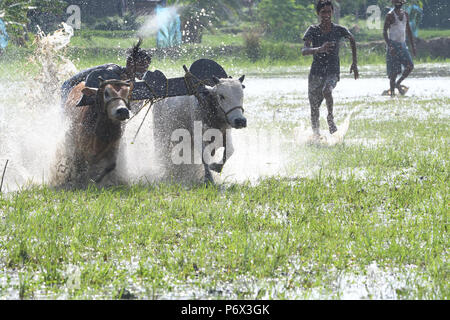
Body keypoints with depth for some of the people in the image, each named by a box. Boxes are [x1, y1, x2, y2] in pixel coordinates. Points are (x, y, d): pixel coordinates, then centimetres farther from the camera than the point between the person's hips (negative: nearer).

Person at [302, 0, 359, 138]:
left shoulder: (339, 30, -3)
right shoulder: (313, 31, -6)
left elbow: (352, 40, 18)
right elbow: (304, 51, -20)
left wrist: (355, 63, 18)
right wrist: (319, 49, -40)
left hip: (333, 71, -1)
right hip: (316, 72, 1)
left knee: (327, 91, -33)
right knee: (314, 109, 5)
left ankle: (330, 118, -10)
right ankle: (316, 135, 24)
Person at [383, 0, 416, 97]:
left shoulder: (405, 14, 12)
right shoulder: (390, 15, -9)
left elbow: (408, 30, 19)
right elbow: (384, 31, -12)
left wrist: (413, 45, 15)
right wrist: (389, 46, -23)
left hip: (402, 44, 6)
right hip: (393, 45, -6)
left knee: (410, 66, -5)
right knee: (394, 71, -7)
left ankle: (398, 83, 14)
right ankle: (392, 91, 1)